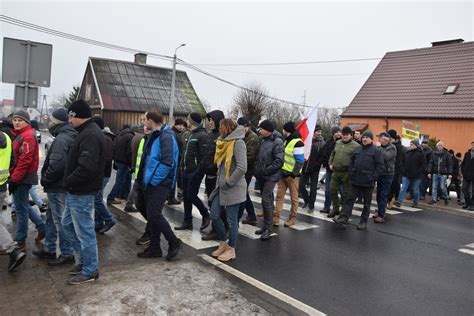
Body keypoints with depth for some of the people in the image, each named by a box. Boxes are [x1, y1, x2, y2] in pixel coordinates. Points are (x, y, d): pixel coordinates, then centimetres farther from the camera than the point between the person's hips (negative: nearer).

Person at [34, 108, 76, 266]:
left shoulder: (61, 139, -19)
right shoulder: (68, 136, 12)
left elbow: (56, 164, -28)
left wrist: (45, 180, -12)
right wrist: (47, 181, 15)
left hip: (57, 188, -10)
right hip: (59, 186, 10)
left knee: (60, 220, -1)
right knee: (51, 218, 20)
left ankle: (67, 254, 9)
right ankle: (49, 249, 32)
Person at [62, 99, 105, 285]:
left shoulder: (90, 135, -21)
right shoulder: (87, 132, 13)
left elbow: (86, 167, -30)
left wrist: (68, 182, -16)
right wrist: (70, 183, 9)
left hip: (81, 193, -11)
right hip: (76, 192, 11)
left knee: (84, 231, 1)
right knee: (68, 224, 22)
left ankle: (90, 271, 17)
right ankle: (84, 259, 34)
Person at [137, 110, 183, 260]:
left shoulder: (166, 137, -17)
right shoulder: (154, 135, 13)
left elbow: (167, 163, -23)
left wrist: (153, 180, -18)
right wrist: (147, 178, 13)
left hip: (160, 183, -9)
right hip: (151, 182, 10)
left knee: (154, 215, -10)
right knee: (151, 215, 12)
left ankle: (174, 243, 7)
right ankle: (154, 248, 23)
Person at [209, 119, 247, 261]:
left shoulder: (238, 142, -15)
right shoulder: (225, 141, 11)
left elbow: (242, 168, -22)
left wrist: (228, 182, -16)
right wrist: (220, 180, 8)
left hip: (233, 188, -8)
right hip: (221, 187, 8)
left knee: (231, 220, 3)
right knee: (214, 216, 10)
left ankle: (231, 250, 18)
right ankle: (223, 244, 28)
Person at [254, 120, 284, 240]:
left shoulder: (277, 141, -13)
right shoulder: (263, 140, 10)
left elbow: (279, 161, -19)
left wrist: (266, 170, -19)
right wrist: (258, 169, 8)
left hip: (271, 176, -8)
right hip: (262, 176, 8)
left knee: (266, 200, -12)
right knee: (268, 200, 14)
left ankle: (267, 229, -3)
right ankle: (266, 226, 24)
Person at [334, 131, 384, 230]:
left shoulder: (376, 151, -6)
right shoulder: (357, 149, 11)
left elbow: (380, 166, -9)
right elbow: (351, 162, 17)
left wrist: (373, 177, -15)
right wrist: (351, 173, 6)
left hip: (368, 182, -4)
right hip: (355, 181, 4)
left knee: (367, 203, 9)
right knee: (350, 199, 3)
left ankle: (363, 222, 17)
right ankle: (344, 217, 5)